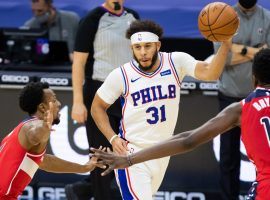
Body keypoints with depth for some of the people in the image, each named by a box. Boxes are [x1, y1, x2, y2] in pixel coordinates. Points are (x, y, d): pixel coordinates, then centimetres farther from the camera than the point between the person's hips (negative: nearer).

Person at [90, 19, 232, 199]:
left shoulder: (176, 62, -7)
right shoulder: (121, 75, -11)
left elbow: (209, 74, -22)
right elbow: (97, 107, 2)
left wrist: (226, 45, -37)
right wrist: (113, 138, -11)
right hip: (132, 151, -4)